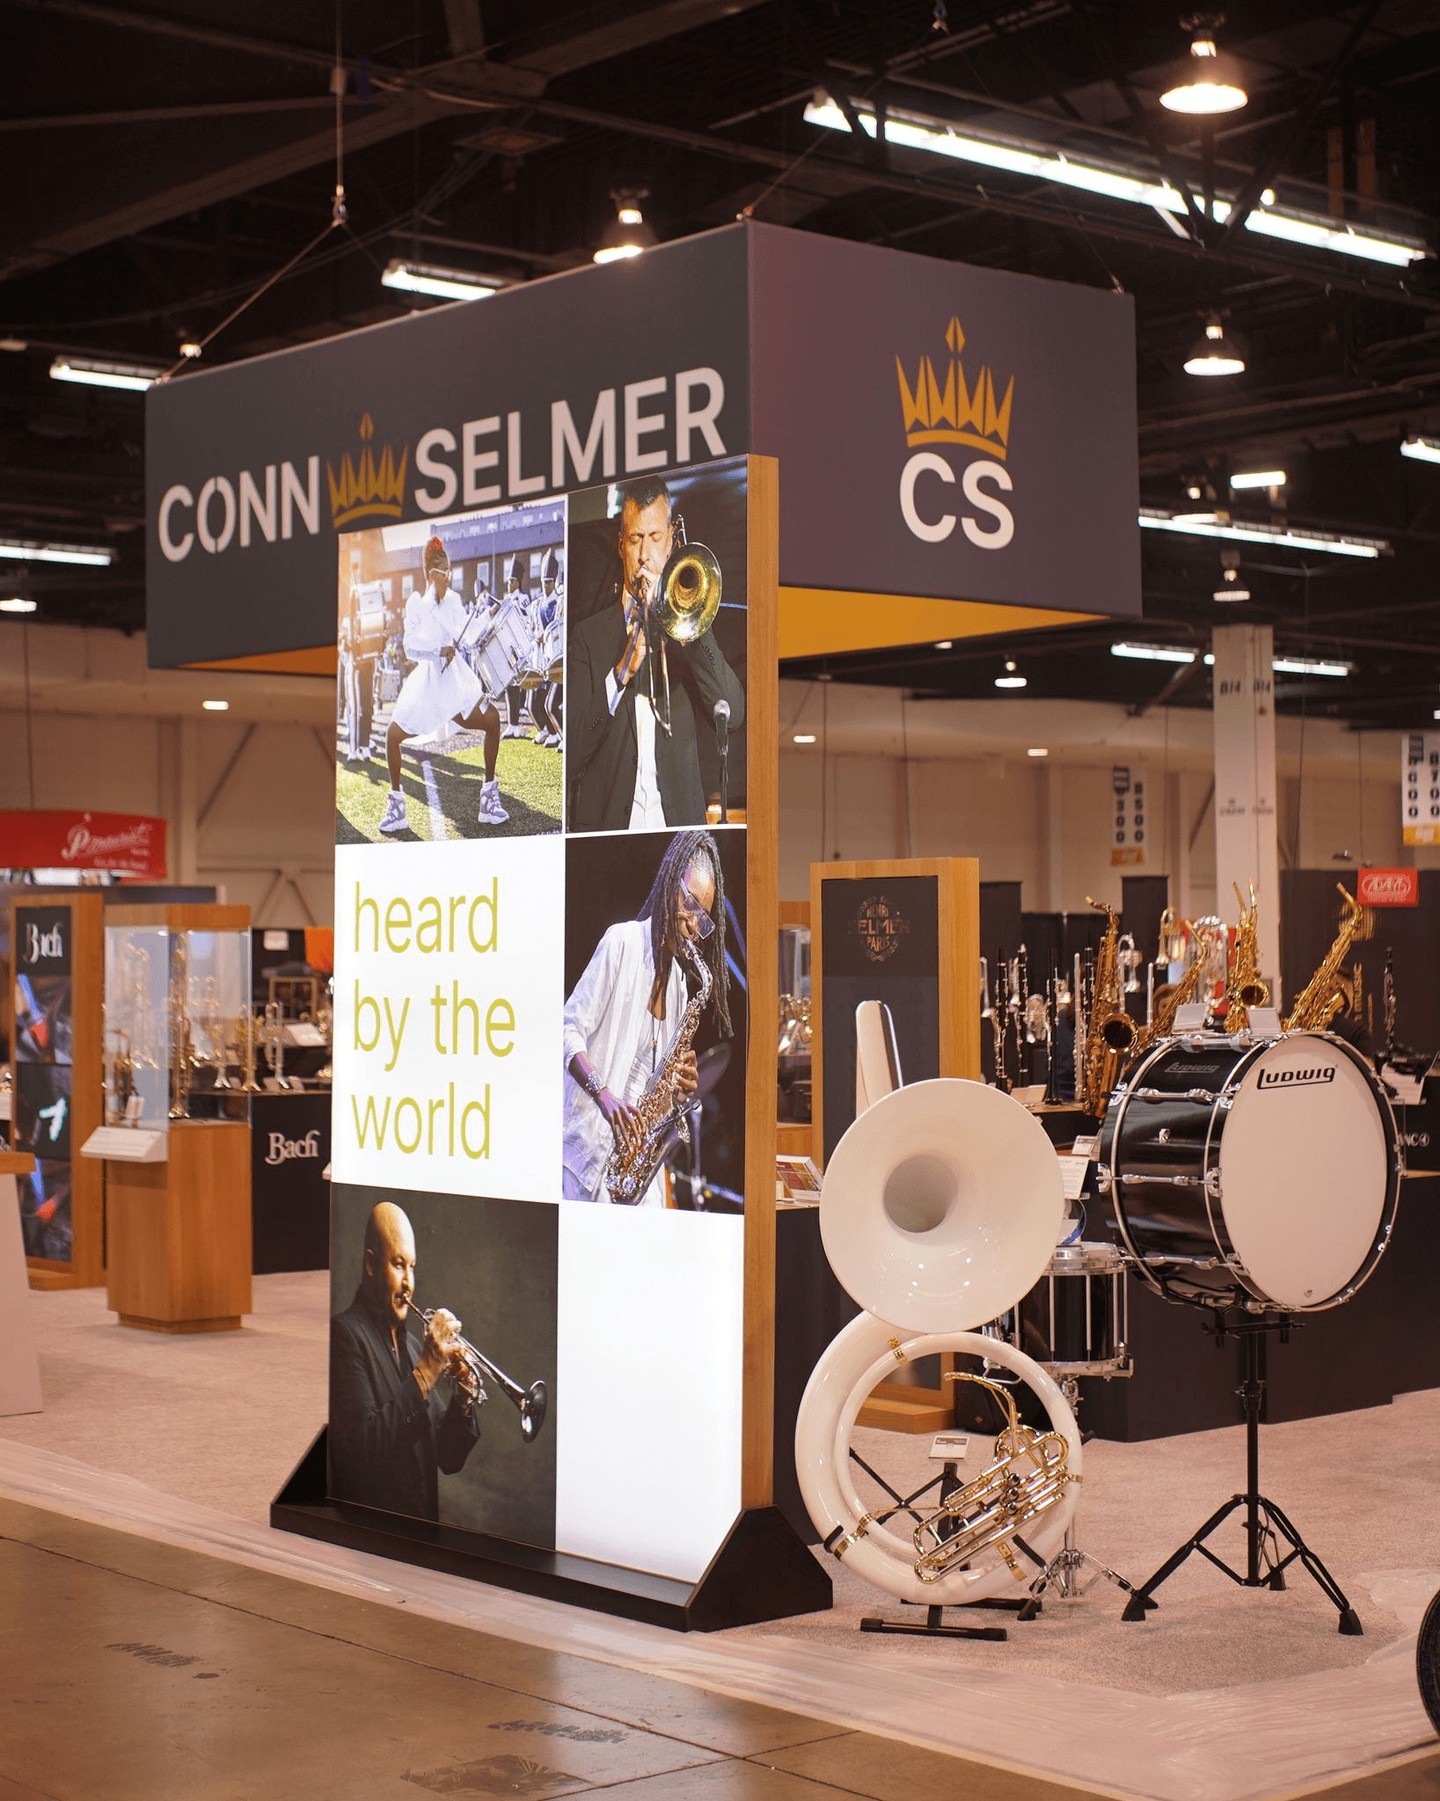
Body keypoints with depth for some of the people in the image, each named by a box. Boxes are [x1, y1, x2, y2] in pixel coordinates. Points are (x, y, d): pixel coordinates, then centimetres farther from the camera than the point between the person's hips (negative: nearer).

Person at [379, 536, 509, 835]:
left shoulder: (454, 600, 3)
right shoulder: (415, 603, -2)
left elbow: (464, 635, -12)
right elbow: (410, 647, -11)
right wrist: (440, 650, -26)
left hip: (455, 676, 1)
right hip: (425, 678, -1)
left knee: (492, 720, -17)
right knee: (393, 735, -12)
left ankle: (490, 797, -5)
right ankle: (395, 805, 7)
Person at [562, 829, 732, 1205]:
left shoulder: (680, 982, 15)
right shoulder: (621, 942, -6)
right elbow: (569, 1031, -10)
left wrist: (683, 1083, -2)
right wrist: (604, 1094, -23)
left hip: (638, 1144, 6)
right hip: (589, 1142, -6)